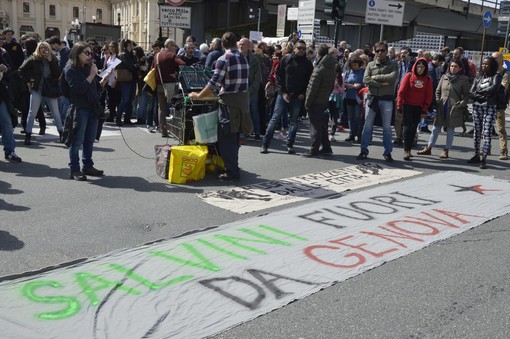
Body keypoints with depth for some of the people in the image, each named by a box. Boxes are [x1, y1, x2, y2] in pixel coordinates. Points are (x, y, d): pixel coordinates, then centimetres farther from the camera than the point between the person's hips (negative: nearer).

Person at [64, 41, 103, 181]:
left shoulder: (89, 67, 16)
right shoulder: (70, 69, -6)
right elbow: (79, 88, -18)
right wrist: (91, 75, -14)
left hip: (92, 108, 7)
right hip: (79, 109, -7)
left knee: (90, 140, 12)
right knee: (77, 141, -4)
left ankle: (88, 166, 21)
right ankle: (74, 170, 1)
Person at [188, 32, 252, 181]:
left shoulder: (224, 59, -12)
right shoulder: (244, 58, 10)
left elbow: (214, 83, -17)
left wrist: (198, 95, -6)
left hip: (229, 101, -7)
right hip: (243, 100, 7)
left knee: (226, 138, 0)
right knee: (234, 137, 18)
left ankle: (232, 172, 1)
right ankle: (232, 166, 27)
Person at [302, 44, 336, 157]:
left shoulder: (319, 69, -18)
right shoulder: (332, 68, 6)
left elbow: (312, 88, -18)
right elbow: (332, 85, 11)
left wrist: (307, 102, -11)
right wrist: (327, 95, 16)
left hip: (316, 102, -7)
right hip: (325, 100, 7)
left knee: (315, 126, -2)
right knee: (322, 124, 16)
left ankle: (314, 150, 3)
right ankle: (326, 148, 22)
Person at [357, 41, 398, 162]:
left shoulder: (393, 65, 3)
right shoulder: (370, 65, 7)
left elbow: (392, 77, -16)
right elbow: (366, 80, -7)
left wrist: (376, 77, -11)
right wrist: (381, 84, -14)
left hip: (387, 99, -1)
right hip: (372, 98, 2)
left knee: (387, 127, 6)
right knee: (367, 126, 4)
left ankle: (387, 152, 13)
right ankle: (364, 151, 11)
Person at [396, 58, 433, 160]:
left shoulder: (428, 79, 3)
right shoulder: (408, 76, -4)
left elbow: (429, 95, 3)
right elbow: (401, 91, -5)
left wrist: (425, 109, -2)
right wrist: (399, 106, -7)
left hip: (419, 108, 3)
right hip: (407, 106, -3)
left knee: (413, 129, 9)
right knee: (407, 128, -5)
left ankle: (409, 149, 18)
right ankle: (406, 150, -5)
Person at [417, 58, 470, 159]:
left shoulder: (463, 79, 1)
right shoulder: (444, 77, 9)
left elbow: (466, 95, -1)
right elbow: (438, 91, 12)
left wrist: (461, 104, -14)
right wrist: (437, 102, 0)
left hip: (454, 108, -3)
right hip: (442, 107, 3)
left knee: (450, 130, 6)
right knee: (435, 128, 7)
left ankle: (446, 151, 14)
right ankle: (428, 148, 15)